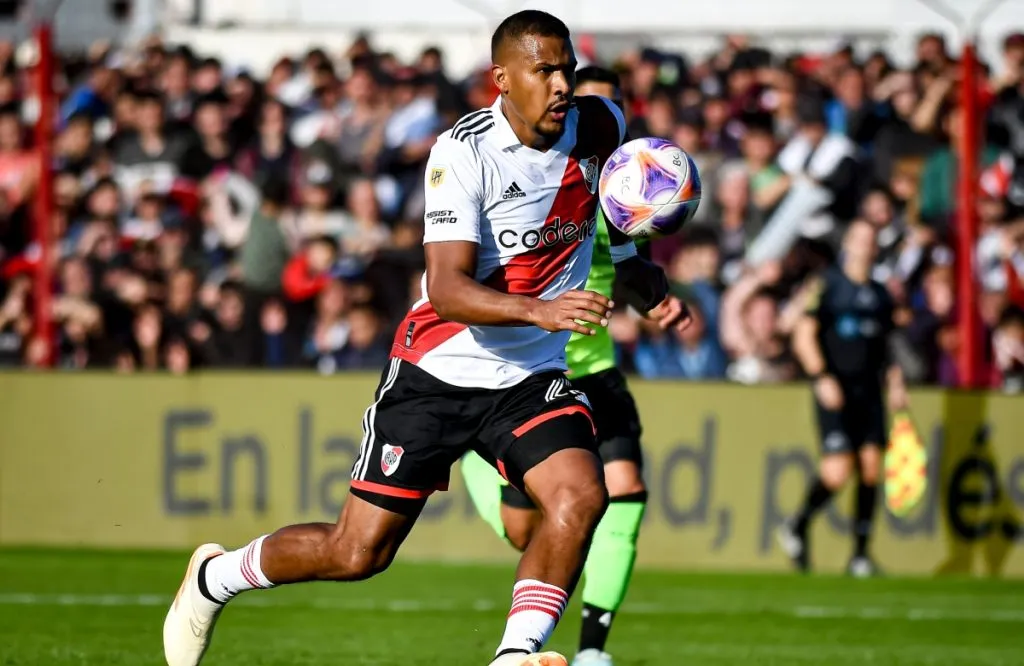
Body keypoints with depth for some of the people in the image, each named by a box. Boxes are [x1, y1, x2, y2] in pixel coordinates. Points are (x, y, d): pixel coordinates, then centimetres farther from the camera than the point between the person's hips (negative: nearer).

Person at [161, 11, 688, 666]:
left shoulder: (598, 129, -3)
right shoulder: (465, 152, -20)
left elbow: (613, 230, 21)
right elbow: (447, 290, -29)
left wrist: (652, 288, 5)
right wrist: (541, 309, -44)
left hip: (530, 379, 4)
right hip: (439, 370, -4)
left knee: (582, 496, -25)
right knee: (357, 552, 0)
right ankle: (215, 576, 26)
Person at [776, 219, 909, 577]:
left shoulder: (880, 295, 15)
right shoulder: (827, 285, -2)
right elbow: (803, 337, -5)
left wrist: (895, 382, 9)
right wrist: (822, 378, -15)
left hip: (870, 393, 5)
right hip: (835, 390, -5)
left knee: (871, 467, -3)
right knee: (838, 470, -14)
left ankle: (860, 554, 4)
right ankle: (797, 527, 12)